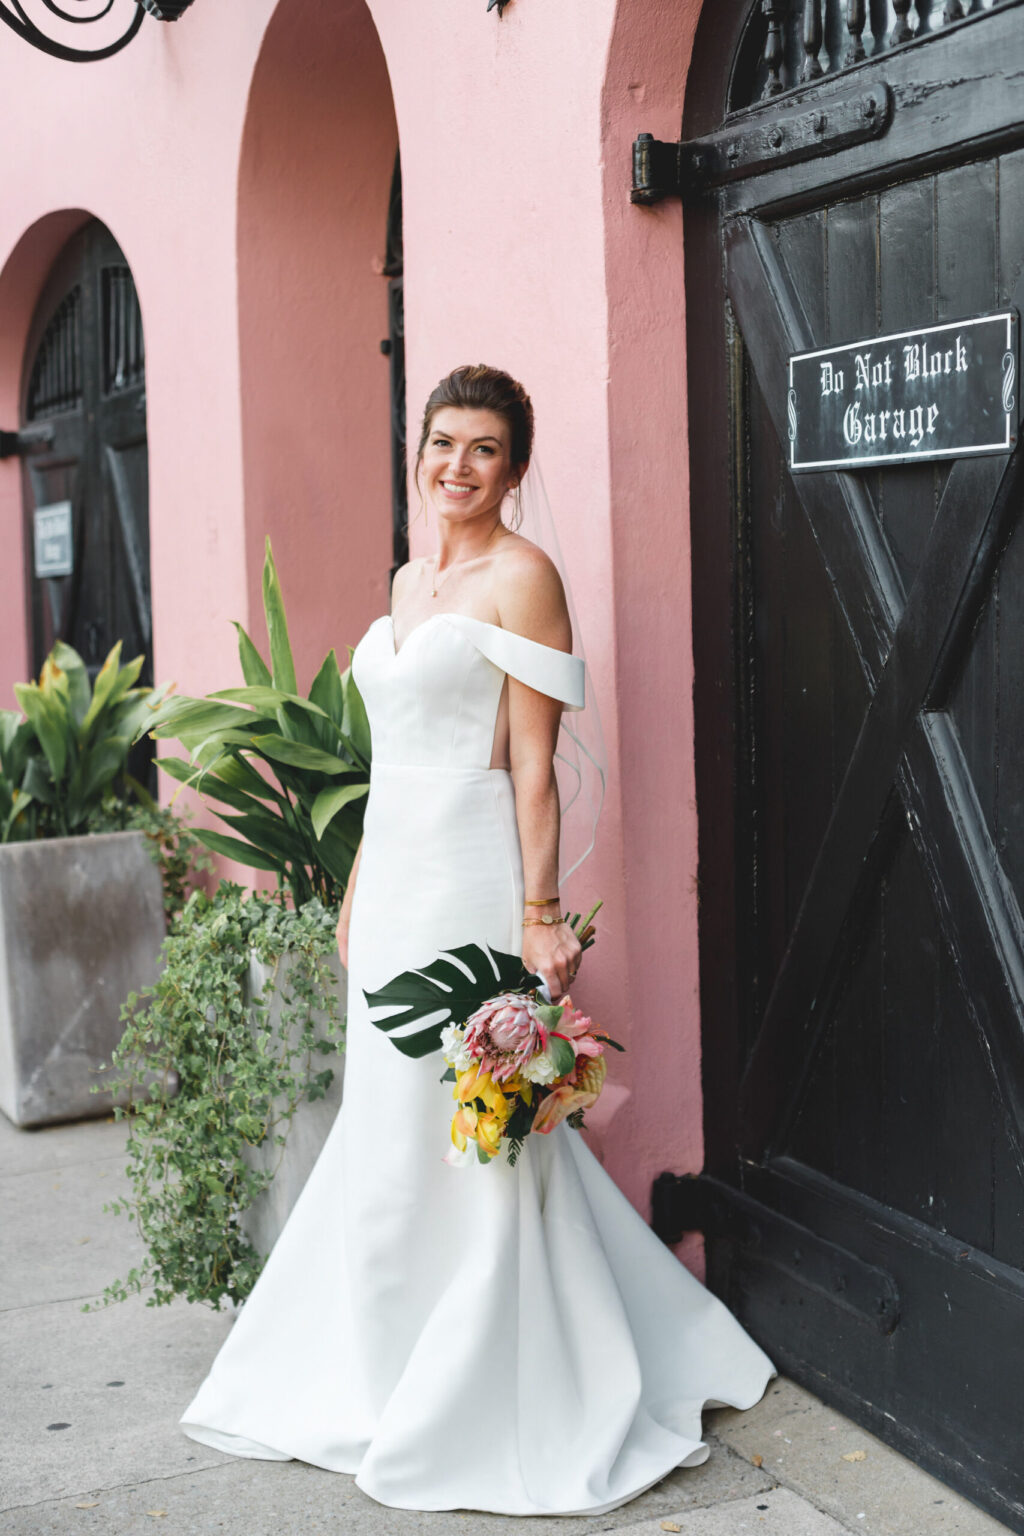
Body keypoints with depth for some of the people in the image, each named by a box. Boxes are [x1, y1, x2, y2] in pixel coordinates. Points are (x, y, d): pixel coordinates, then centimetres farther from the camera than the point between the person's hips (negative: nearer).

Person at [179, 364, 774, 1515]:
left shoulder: (521, 575, -8)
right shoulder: (409, 581, 16)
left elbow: (534, 765, -14)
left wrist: (540, 916, -18)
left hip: (470, 880, -9)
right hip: (395, 878, 9)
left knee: (473, 1135, -2)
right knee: (388, 1127, 15)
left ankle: (486, 1413, 13)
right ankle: (394, 1386, 31)